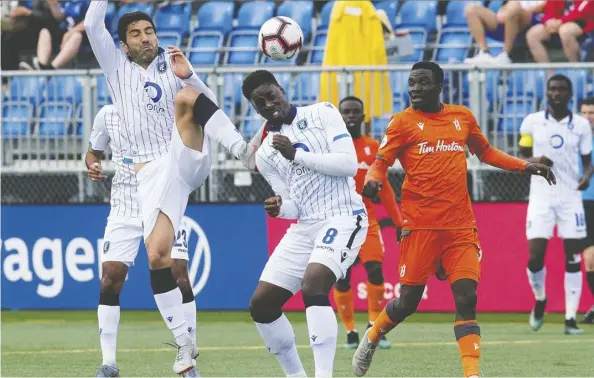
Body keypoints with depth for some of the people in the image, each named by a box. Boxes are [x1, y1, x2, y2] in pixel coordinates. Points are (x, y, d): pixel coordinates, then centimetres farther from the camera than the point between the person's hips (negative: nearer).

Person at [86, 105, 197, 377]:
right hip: (124, 209, 2)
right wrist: (93, 166, -7)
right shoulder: (108, 115, 0)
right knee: (110, 280, -7)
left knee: (178, 276, -13)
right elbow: (93, 152, 15)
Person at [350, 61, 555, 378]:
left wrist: (524, 166, 16)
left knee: (466, 299, -8)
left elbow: (485, 152, 26)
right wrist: (373, 180, -25)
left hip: (461, 226, 3)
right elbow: (381, 161, -3)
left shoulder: (463, 117, 12)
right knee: (408, 301, 2)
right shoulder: (403, 122, 1)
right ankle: (371, 339, 30)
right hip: (420, 226, -3)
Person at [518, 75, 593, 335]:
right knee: (535, 257, -7)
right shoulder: (532, 122, 3)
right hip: (541, 196, 0)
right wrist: (534, 162, -13)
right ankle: (539, 299, 23)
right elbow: (521, 157, 9)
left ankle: (570, 318, 0)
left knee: (573, 259, -3)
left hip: (570, 196, 0)